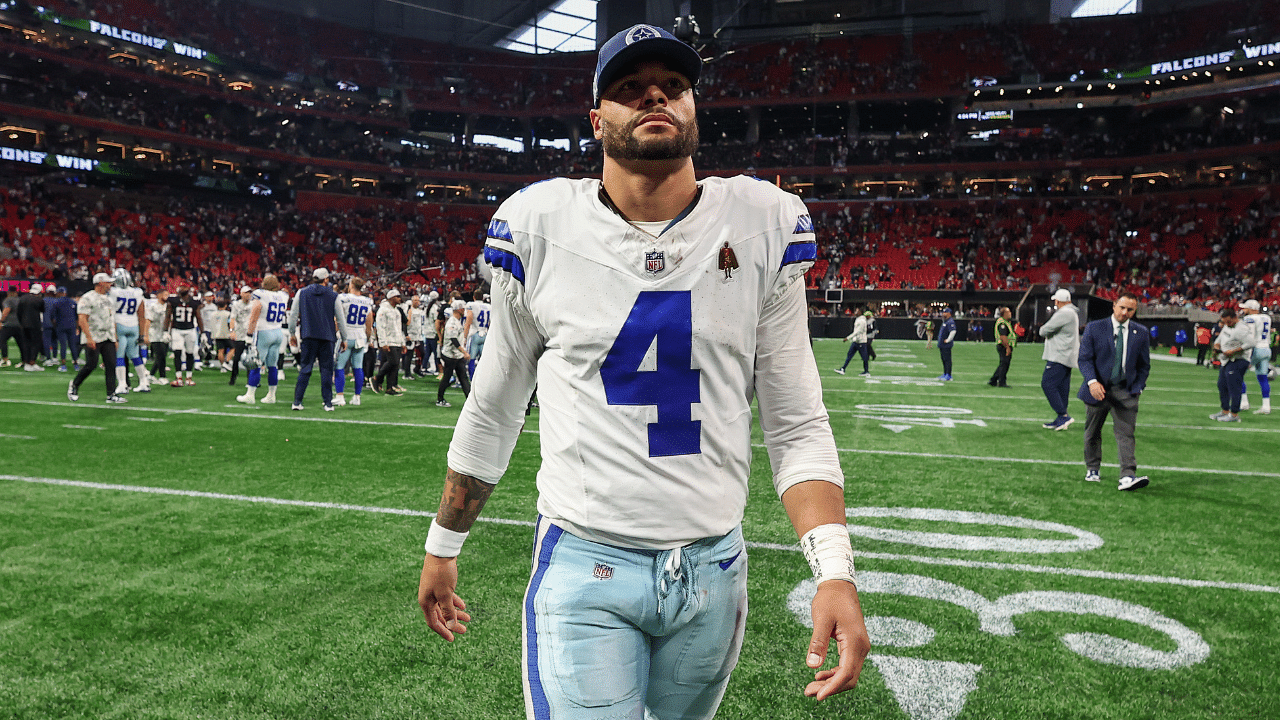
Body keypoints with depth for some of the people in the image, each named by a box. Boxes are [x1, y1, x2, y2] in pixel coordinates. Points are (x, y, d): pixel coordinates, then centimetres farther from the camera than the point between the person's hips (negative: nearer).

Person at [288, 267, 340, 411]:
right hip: (327, 337, -1)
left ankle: (297, 401, 1)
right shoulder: (333, 295, 3)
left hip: (308, 336, 1)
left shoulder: (301, 293, 6)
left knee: (305, 369, 5)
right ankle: (328, 403, 4)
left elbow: (293, 315, 6)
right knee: (326, 370, 4)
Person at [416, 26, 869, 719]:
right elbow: (492, 412, 7)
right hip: (584, 566, -2)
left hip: (715, 568, 2)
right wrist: (442, 548, 15)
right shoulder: (541, 226, -4)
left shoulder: (762, 226, -2)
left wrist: (835, 572, -13)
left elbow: (796, 425, -1)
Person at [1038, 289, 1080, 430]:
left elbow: (1044, 331, -16)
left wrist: (1042, 329, 5)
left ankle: (1063, 415, -14)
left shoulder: (1064, 313, -16)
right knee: (1062, 387, 11)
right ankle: (1061, 419, 14)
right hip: (1066, 357, 11)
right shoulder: (1072, 312, 19)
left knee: (1047, 384, -12)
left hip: (1059, 357, -11)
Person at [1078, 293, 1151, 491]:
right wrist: (1092, 382, -19)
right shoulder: (1094, 328, -1)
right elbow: (1084, 358, -5)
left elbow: (1144, 365, 12)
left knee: (1125, 433, -12)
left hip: (1125, 391, 0)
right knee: (1092, 433, 12)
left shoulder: (1141, 333, 4)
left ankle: (1128, 476, -19)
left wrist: (1137, 388, 2)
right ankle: (1092, 469, 31)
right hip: (1098, 389, 0)